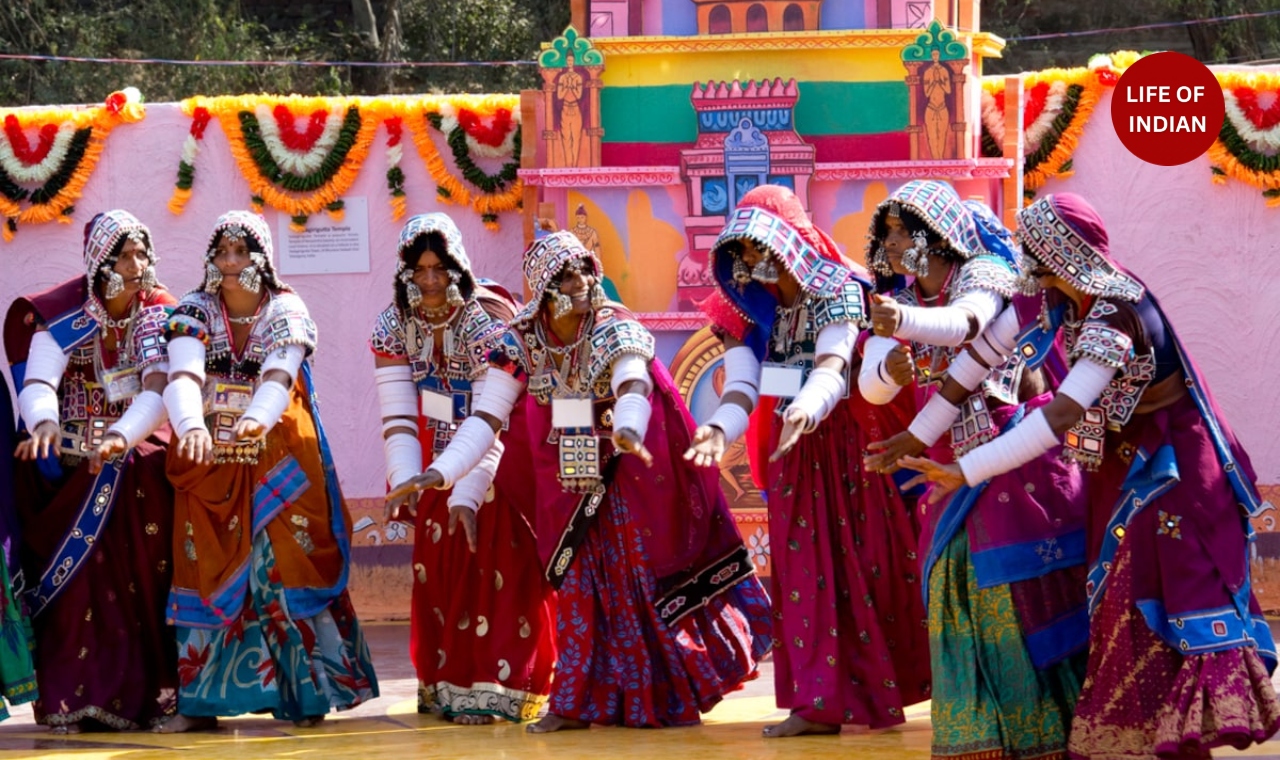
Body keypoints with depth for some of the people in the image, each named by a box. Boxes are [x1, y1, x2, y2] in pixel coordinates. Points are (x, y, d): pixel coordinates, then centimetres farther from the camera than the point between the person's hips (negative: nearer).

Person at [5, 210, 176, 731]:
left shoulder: (160, 316, -4)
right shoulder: (63, 317, -9)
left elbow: (159, 389, -19)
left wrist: (122, 436, -39)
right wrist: (44, 422, -49)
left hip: (139, 467, 1)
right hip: (71, 467, -1)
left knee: (144, 578, -11)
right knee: (74, 580, -11)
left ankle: (150, 695, -8)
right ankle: (72, 699, -10)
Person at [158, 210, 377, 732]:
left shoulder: (286, 312, -3)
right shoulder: (193, 313, 0)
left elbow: (279, 375, -22)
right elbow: (183, 376, -19)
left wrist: (256, 417, -44)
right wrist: (192, 425, -41)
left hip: (277, 467, -1)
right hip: (210, 466, 1)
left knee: (285, 569, -7)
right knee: (205, 572, -3)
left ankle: (308, 694, -1)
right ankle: (201, 700, -2)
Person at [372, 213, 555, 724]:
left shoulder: (486, 324, -25)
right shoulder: (393, 327, -11)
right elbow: (398, 416, -15)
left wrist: (468, 495, -37)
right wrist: (405, 483, -29)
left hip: (499, 457, -5)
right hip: (441, 460, 5)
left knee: (492, 564, -11)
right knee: (438, 564, 5)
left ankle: (494, 687, -11)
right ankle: (445, 681, 14)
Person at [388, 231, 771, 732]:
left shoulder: (616, 331, -16)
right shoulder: (520, 343, -7)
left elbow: (634, 388, -35)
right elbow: (486, 417, -11)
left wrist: (628, 430, -59)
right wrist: (440, 473, -25)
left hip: (634, 475, -3)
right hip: (573, 481, 3)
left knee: (648, 578, -1)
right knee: (581, 583, 4)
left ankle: (673, 693, 9)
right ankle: (578, 702, 8)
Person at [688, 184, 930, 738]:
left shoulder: (836, 290, -14)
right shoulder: (750, 307, 2)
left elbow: (831, 370, -29)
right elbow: (742, 385, -9)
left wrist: (803, 411, -51)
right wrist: (719, 429, -30)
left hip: (847, 443, -5)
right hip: (790, 449, 5)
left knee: (862, 565, -2)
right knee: (802, 570, 2)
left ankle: (881, 692, 6)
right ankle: (819, 701, 3)